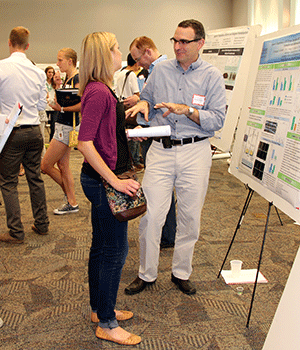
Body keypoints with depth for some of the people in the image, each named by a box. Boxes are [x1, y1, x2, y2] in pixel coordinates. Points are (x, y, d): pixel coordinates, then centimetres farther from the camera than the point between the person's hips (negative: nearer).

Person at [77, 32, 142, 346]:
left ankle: (99, 308, 35)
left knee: (101, 246, 18)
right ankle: (106, 324, 17)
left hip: (100, 178, 10)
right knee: (115, 250, 1)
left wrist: (128, 133, 16)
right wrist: (114, 180, -24)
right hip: (103, 179, -10)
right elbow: (85, 143, -24)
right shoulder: (98, 92, -20)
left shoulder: (100, 89, 11)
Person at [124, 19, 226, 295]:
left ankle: (181, 273, 28)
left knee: (190, 217, 8)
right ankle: (147, 273, 18)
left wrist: (187, 110, -18)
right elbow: (147, 99, 19)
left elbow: (218, 120, -7)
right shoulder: (161, 70, 8)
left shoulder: (212, 76, 0)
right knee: (150, 215, -2)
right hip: (161, 150, 1)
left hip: (195, 152, -1)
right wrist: (143, 104, -4)